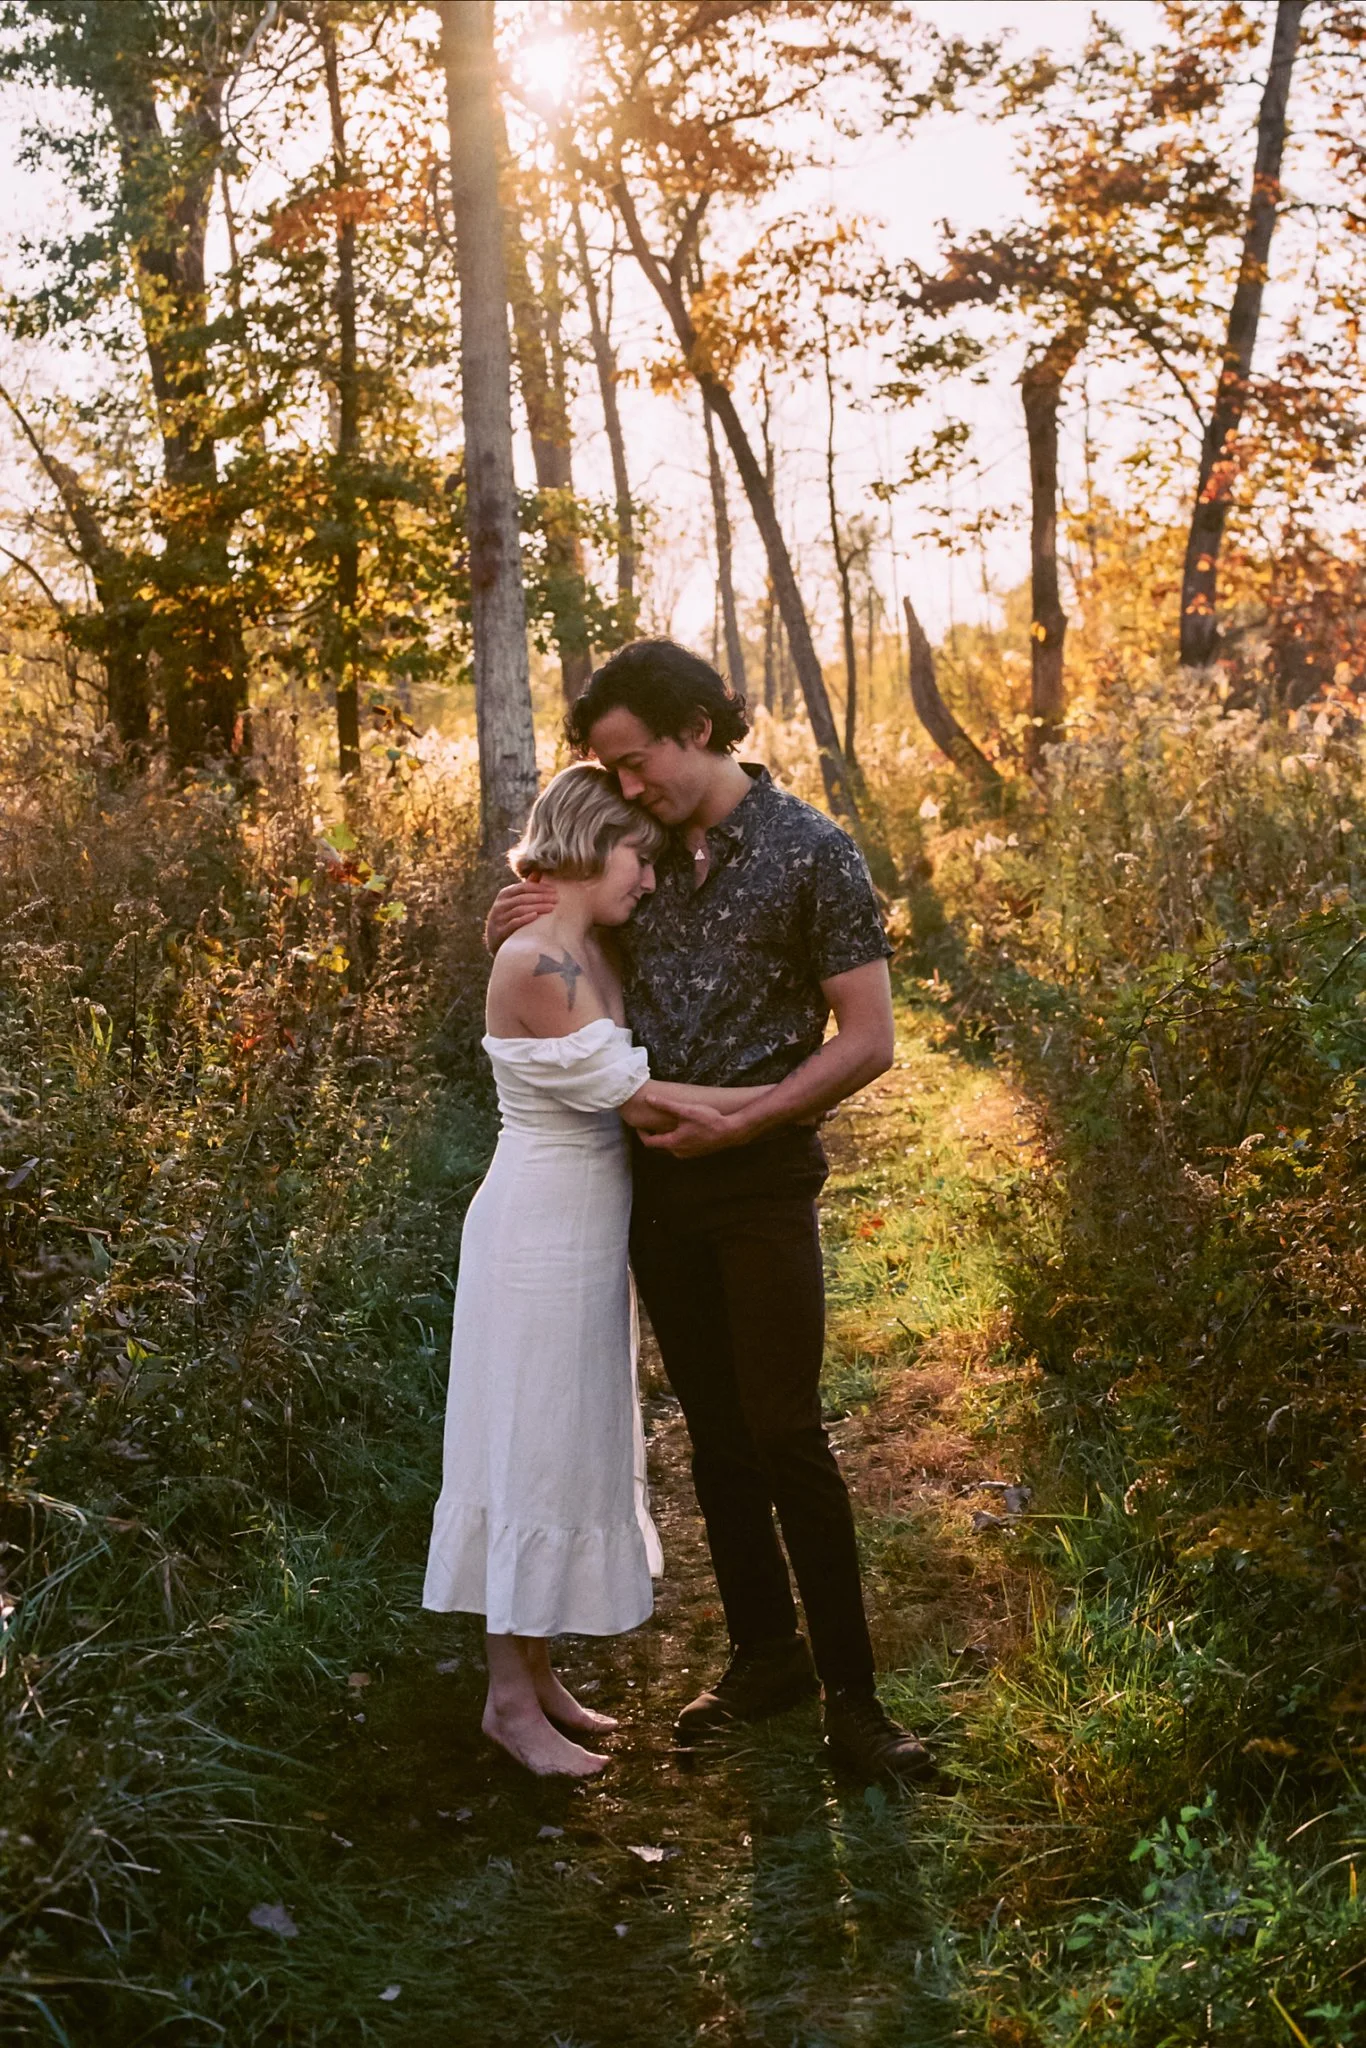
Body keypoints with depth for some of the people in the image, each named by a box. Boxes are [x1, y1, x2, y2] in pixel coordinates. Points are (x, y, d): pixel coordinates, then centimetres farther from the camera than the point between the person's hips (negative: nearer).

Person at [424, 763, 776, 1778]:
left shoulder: (597, 953, 8)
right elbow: (642, 1100, -20)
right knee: (536, 1450, 0)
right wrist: (787, 1094, -14)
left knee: (575, 1446, 15)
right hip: (542, 1228, -9)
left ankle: (538, 1672, 27)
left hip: (587, 1228, 9)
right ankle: (510, 1698, 13)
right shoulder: (534, 964, -20)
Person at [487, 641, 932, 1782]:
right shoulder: (645, 853, 7)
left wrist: (737, 1124, -15)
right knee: (714, 1431, 12)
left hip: (762, 1183, -5)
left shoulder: (811, 853, -8)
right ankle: (765, 1656, 26)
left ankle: (850, 1691, 7)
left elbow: (867, 1041, -9)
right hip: (658, 1182, 5)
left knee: (786, 1434, -4)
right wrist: (516, 937, 1)